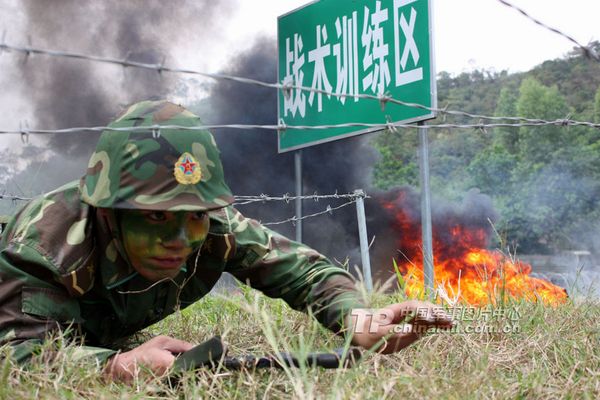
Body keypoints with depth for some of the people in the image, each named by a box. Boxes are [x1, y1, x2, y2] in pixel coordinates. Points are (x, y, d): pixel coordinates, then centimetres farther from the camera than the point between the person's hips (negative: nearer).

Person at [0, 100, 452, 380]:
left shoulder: (214, 226, -27)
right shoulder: (46, 238, -38)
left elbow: (302, 268, -21)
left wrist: (357, 322, -42)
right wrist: (116, 365, -63)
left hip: (114, 340, 4)